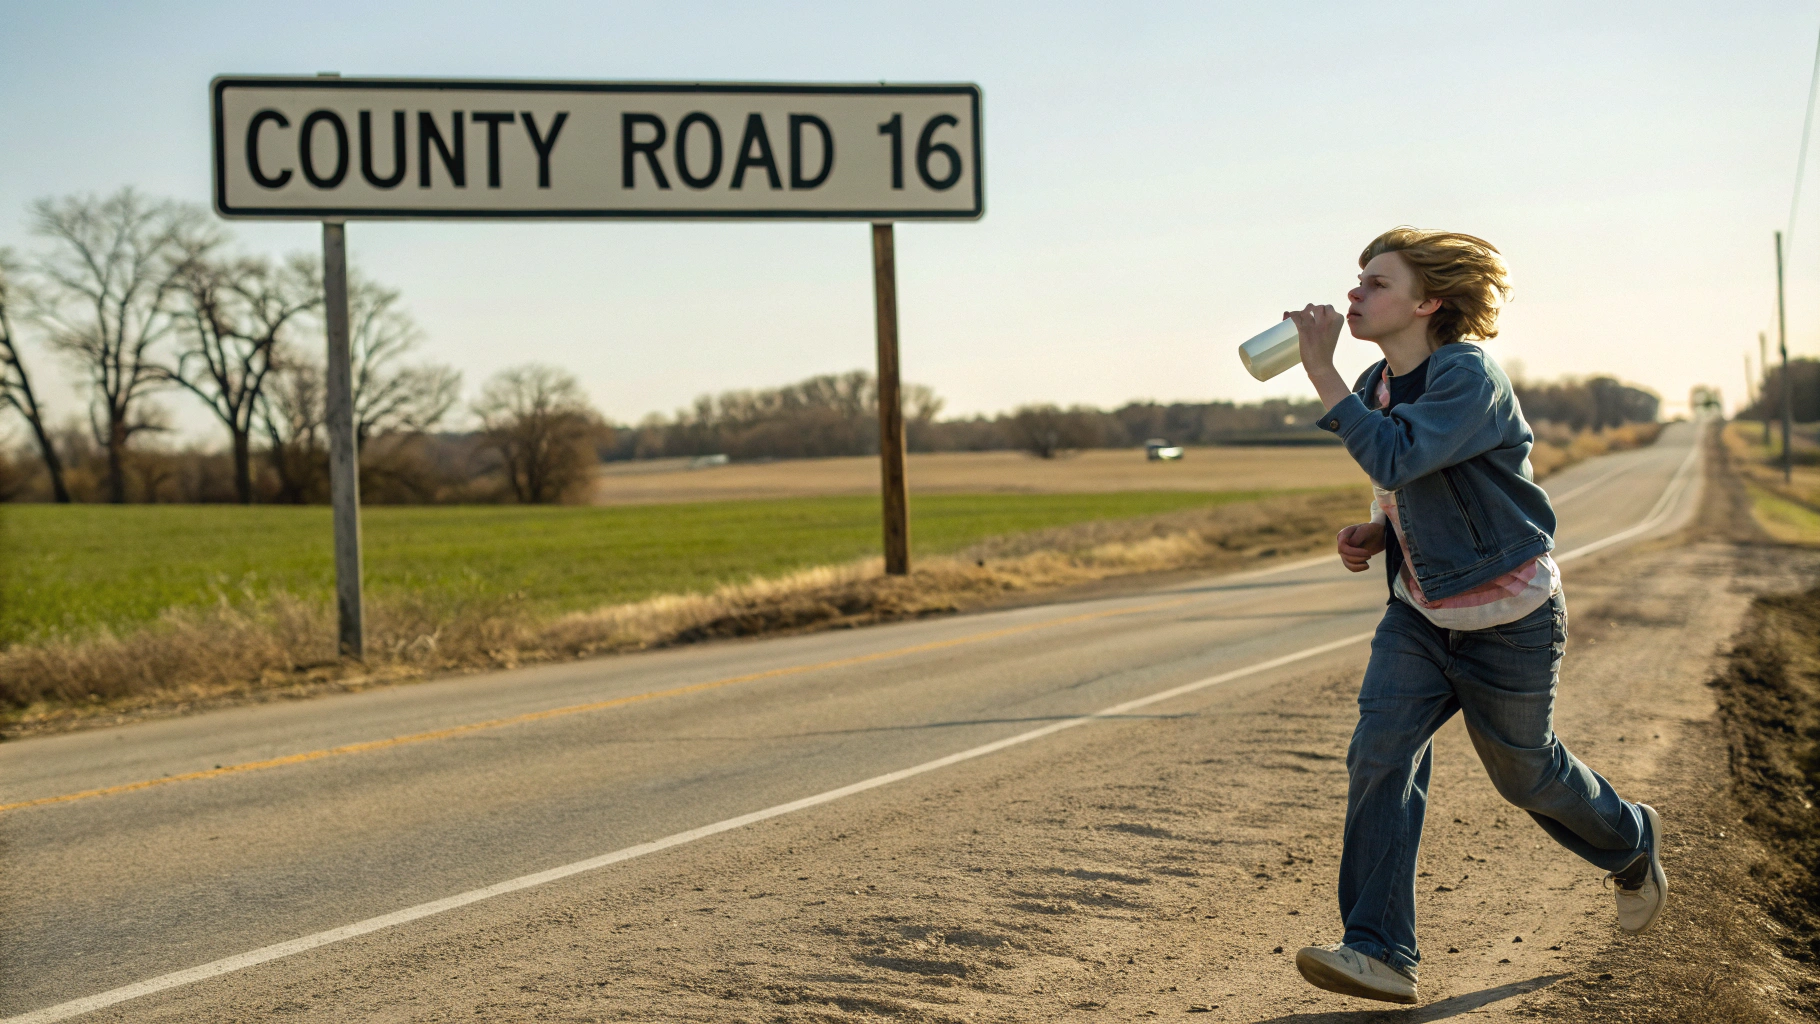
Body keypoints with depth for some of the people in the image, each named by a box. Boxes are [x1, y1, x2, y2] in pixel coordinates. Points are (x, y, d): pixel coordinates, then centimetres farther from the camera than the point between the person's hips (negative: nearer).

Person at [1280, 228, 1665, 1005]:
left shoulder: (1467, 375, -23)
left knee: (1524, 773, 13)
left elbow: (1393, 458, -38)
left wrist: (1321, 370, -35)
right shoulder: (1377, 385, 3)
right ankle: (1379, 951, -10)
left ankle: (1630, 841, 45)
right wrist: (1374, 534, -2)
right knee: (1379, 758, -12)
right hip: (1419, 614, 6)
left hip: (1508, 618, -6)